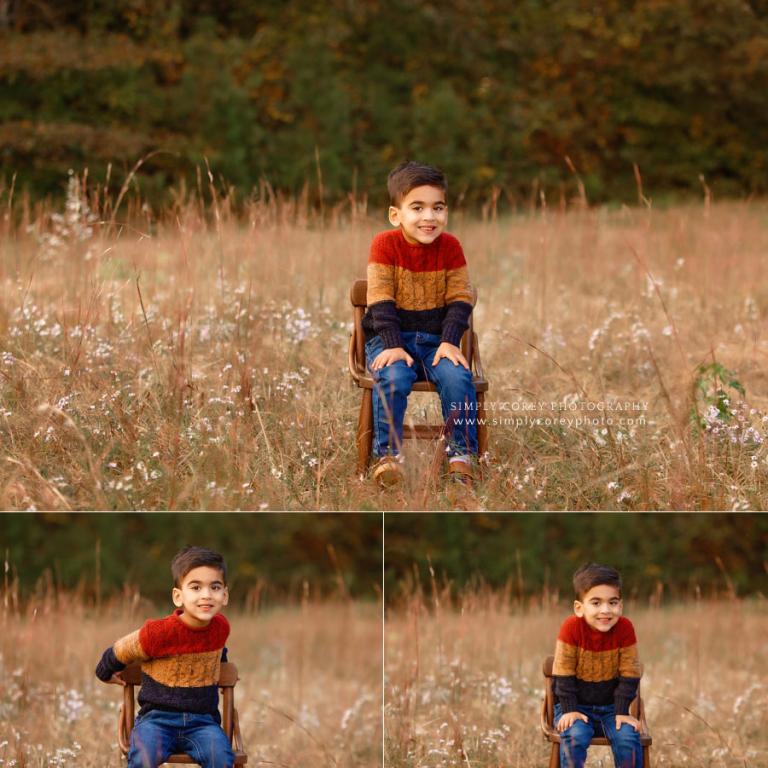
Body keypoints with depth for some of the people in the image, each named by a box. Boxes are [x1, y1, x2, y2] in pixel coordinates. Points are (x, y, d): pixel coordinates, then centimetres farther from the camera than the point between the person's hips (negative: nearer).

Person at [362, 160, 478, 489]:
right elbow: (381, 300, -10)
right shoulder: (385, 244, -7)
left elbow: (460, 299, 0)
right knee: (392, 379, -32)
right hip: (391, 338, -2)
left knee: (458, 377, -26)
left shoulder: (450, 246, 1)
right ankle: (387, 454, -21)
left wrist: (449, 341, -14)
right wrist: (392, 346, -20)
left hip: (435, 338, 2)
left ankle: (461, 453, -14)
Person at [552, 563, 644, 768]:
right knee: (575, 736, -30)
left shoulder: (625, 628, -12)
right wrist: (569, 710, -15)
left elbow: (628, 674, -6)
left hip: (610, 707, 2)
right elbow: (564, 673, -13)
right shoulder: (572, 628, -18)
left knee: (628, 738, -23)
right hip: (576, 706, -2)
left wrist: (622, 712, -10)